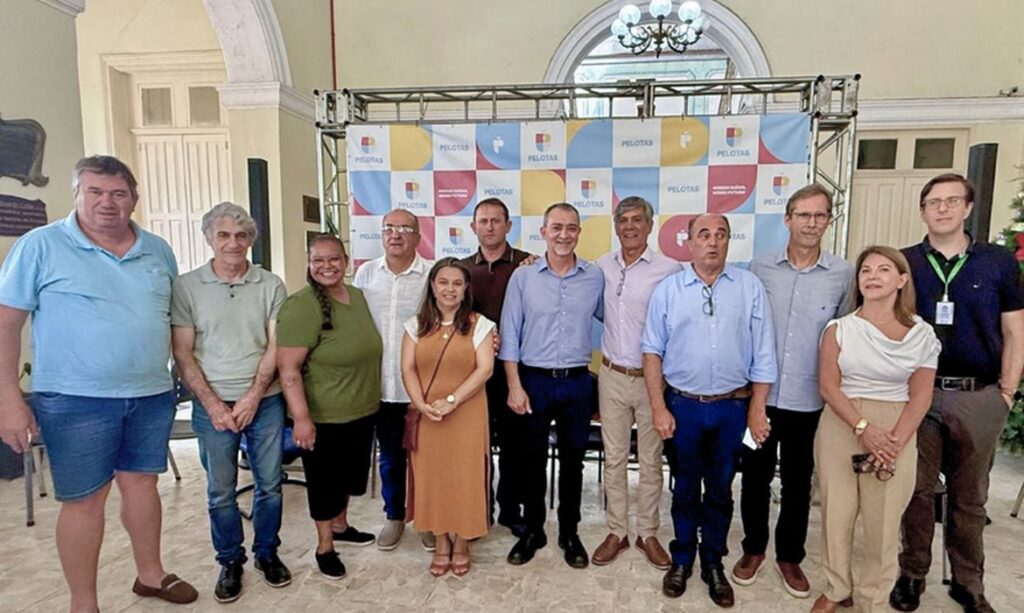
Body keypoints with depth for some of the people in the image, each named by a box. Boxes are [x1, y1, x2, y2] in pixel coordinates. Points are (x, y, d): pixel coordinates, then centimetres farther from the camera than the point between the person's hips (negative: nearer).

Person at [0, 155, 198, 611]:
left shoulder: (158, 250, 6)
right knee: (85, 499, 7)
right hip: (76, 402, -4)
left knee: (141, 482, 16)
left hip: (153, 396, 4)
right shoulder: (40, 246, -6)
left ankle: (150, 574, 35)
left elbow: (176, 315, 15)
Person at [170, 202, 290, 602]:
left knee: (269, 484, 11)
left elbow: (276, 347, -3)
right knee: (220, 491, 11)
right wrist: (213, 404, -9)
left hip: (265, 402, 1)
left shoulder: (271, 285, 0)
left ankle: (267, 553, 31)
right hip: (213, 406, -1)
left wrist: (253, 397, -11)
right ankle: (230, 561, 31)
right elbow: (182, 353, -4)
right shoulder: (187, 286, -2)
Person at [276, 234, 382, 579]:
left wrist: (371, 397, 18)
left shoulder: (358, 296, 4)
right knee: (325, 480, 11)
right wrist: (301, 418, -26)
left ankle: (340, 525, 46)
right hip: (324, 418, -7)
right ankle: (325, 546, 32)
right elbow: (288, 368, -22)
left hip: (363, 411, 7)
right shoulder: (301, 306, -20)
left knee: (348, 474, 23)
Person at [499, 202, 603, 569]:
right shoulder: (523, 276, -3)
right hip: (534, 380, -1)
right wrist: (514, 386, -7)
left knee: (572, 460, 13)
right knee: (532, 459, 11)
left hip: (577, 382, 1)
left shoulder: (595, 277, -1)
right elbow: (509, 335, -3)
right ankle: (532, 530, 30)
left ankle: (569, 532, 31)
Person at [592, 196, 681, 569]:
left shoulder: (669, 270, -10)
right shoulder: (602, 266, 2)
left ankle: (648, 533, 29)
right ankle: (617, 532, 28)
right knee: (614, 458, 12)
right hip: (612, 376, 3)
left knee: (651, 461, 11)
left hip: (651, 378, -3)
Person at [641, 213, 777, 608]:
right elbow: (652, 352, -3)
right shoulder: (667, 289, -3)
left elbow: (763, 353, 0)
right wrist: (658, 408, -7)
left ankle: (713, 564, 33)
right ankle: (681, 560, 34)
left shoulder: (750, 287, -1)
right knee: (685, 487, 15)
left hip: (732, 406, 1)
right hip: (683, 405, 0)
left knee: (720, 489, 15)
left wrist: (757, 409, -2)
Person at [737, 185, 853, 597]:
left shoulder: (843, 274, -2)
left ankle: (789, 556, 34)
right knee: (756, 475, 12)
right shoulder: (760, 268, -2)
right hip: (759, 394, 0)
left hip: (810, 400, 0)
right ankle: (753, 548, 32)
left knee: (798, 481, 14)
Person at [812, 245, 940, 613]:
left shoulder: (922, 335, 1)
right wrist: (863, 428, -16)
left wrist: (894, 442, -13)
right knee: (836, 513, 9)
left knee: (884, 522, 6)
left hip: (895, 434, 0)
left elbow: (920, 398, -1)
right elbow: (828, 386, -4)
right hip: (841, 429, 0)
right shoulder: (839, 329, 0)